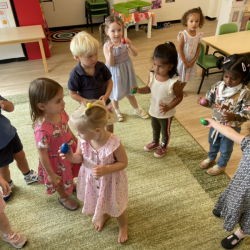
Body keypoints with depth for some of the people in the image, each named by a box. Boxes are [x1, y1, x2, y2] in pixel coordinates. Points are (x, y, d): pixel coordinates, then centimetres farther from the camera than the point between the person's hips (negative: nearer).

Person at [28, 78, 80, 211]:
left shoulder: (60, 112, -21)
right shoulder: (42, 129, -41)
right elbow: (42, 154, -28)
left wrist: (76, 140, 15)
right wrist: (50, 174, -16)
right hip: (57, 160, -6)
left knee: (69, 174, 35)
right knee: (60, 181, 25)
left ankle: (71, 186, 68)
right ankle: (64, 197, 57)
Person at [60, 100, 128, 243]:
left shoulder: (114, 144, -37)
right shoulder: (83, 139, -23)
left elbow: (123, 162, -21)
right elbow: (80, 157, -6)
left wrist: (105, 170, -35)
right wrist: (72, 157, -29)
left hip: (110, 181, -4)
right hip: (92, 179, 4)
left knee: (116, 205, 23)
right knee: (99, 200, 33)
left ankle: (123, 225, 58)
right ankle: (104, 215, 70)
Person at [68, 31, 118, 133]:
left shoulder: (101, 67, -15)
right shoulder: (75, 74, -23)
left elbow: (109, 81, -3)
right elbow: (73, 93, -14)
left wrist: (106, 96, -19)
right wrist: (85, 101, -26)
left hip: (105, 103, 4)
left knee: (110, 123, 25)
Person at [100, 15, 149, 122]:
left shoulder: (124, 41, -12)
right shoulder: (107, 46, -20)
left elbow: (135, 54, -13)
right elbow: (110, 64, -22)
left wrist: (130, 46, -31)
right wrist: (110, 52, -37)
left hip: (126, 70, 3)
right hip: (115, 73, -3)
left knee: (129, 92, 20)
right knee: (115, 94, 17)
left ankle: (137, 110, 42)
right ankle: (117, 111, 44)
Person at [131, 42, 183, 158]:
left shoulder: (174, 82, -31)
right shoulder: (152, 75, -18)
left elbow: (179, 96, -18)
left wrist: (168, 107, -28)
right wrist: (139, 90, -20)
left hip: (166, 113, -5)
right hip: (153, 110, 5)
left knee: (165, 131, 23)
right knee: (155, 128, 31)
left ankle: (163, 147, 50)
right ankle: (155, 142, 59)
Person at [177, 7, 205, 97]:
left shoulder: (199, 35, -7)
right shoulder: (183, 35, -21)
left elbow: (198, 48, 0)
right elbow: (180, 49, -19)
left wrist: (193, 61, -8)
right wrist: (185, 63, -17)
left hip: (191, 61, 5)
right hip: (182, 60, -5)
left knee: (185, 79, 21)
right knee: (178, 78, 10)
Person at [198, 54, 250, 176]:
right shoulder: (218, 86, -14)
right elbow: (211, 101, -2)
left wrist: (234, 117, -41)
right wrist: (205, 102, -24)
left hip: (231, 128, -4)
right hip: (215, 123, 5)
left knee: (225, 149, 20)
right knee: (213, 143, 30)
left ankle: (221, 165, 47)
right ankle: (211, 158, 58)